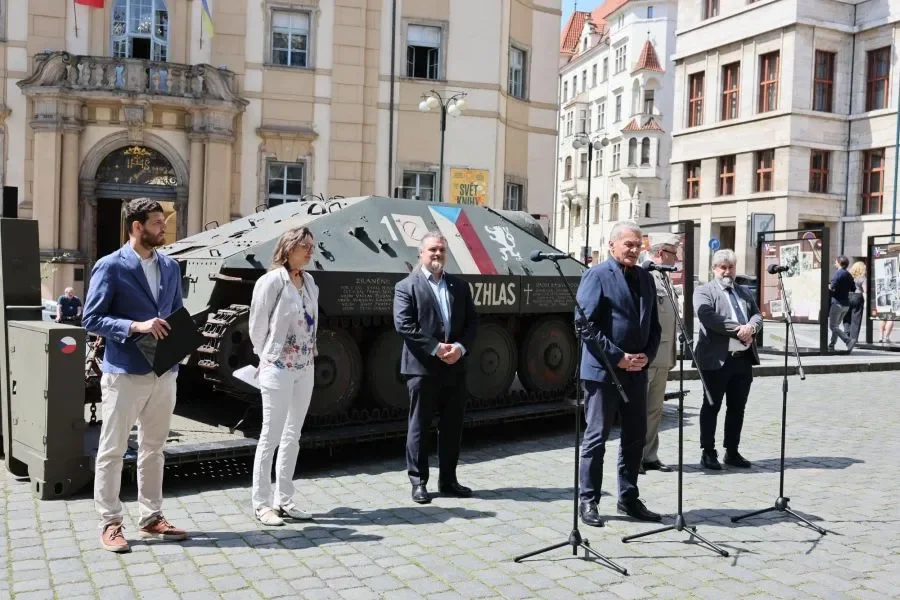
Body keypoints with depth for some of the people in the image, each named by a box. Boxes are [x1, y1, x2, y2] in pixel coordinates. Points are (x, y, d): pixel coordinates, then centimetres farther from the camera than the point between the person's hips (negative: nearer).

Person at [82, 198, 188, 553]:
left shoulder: (170, 267, 9)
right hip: (124, 374, -6)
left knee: (154, 449, 14)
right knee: (112, 450, 4)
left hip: (164, 373, 6)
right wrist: (136, 327, -22)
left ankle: (151, 518, 25)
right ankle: (110, 523, 16)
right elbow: (91, 319, -11)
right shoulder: (111, 267, -9)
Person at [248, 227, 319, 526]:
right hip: (278, 369, -6)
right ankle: (261, 503, 10)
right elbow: (257, 326, -6)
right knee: (271, 436, 0)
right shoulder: (272, 280, -12)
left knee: (292, 436, 12)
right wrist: (268, 356, 5)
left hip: (306, 369, 7)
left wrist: (309, 354, 8)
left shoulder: (310, 282, 8)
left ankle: (284, 500, 21)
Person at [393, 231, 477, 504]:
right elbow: (403, 325, -12)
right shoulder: (406, 286, -2)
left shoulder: (460, 286, 13)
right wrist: (436, 348, -17)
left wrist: (460, 347, -9)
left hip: (455, 367, 5)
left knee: (452, 426, 11)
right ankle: (418, 482, 13)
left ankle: (448, 480, 22)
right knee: (419, 427, 4)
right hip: (422, 368, -5)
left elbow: (472, 321, 9)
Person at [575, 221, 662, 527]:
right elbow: (585, 324, -14)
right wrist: (618, 357, -15)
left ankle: (629, 498, 23)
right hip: (602, 371, -7)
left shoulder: (645, 278, 14)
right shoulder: (596, 275, -7)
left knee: (635, 437, 11)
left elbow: (653, 324, 17)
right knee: (596, 437, 0)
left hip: (637, 371, 7)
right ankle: (588, 501, 10)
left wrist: (647, 355, -1)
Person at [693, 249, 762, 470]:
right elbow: (707, 316, -16)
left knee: (737, 408, 11)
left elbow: (757, 315, 11)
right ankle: (708, 453, 9)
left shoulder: (744, 292, 20)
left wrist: (751, 327, -12)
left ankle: (732, 452, 21)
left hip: (744, 358, 6)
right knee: (711, 407, 2)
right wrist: (737, 329, -18)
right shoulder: (703, 291, 0)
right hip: (717, 359, -6)